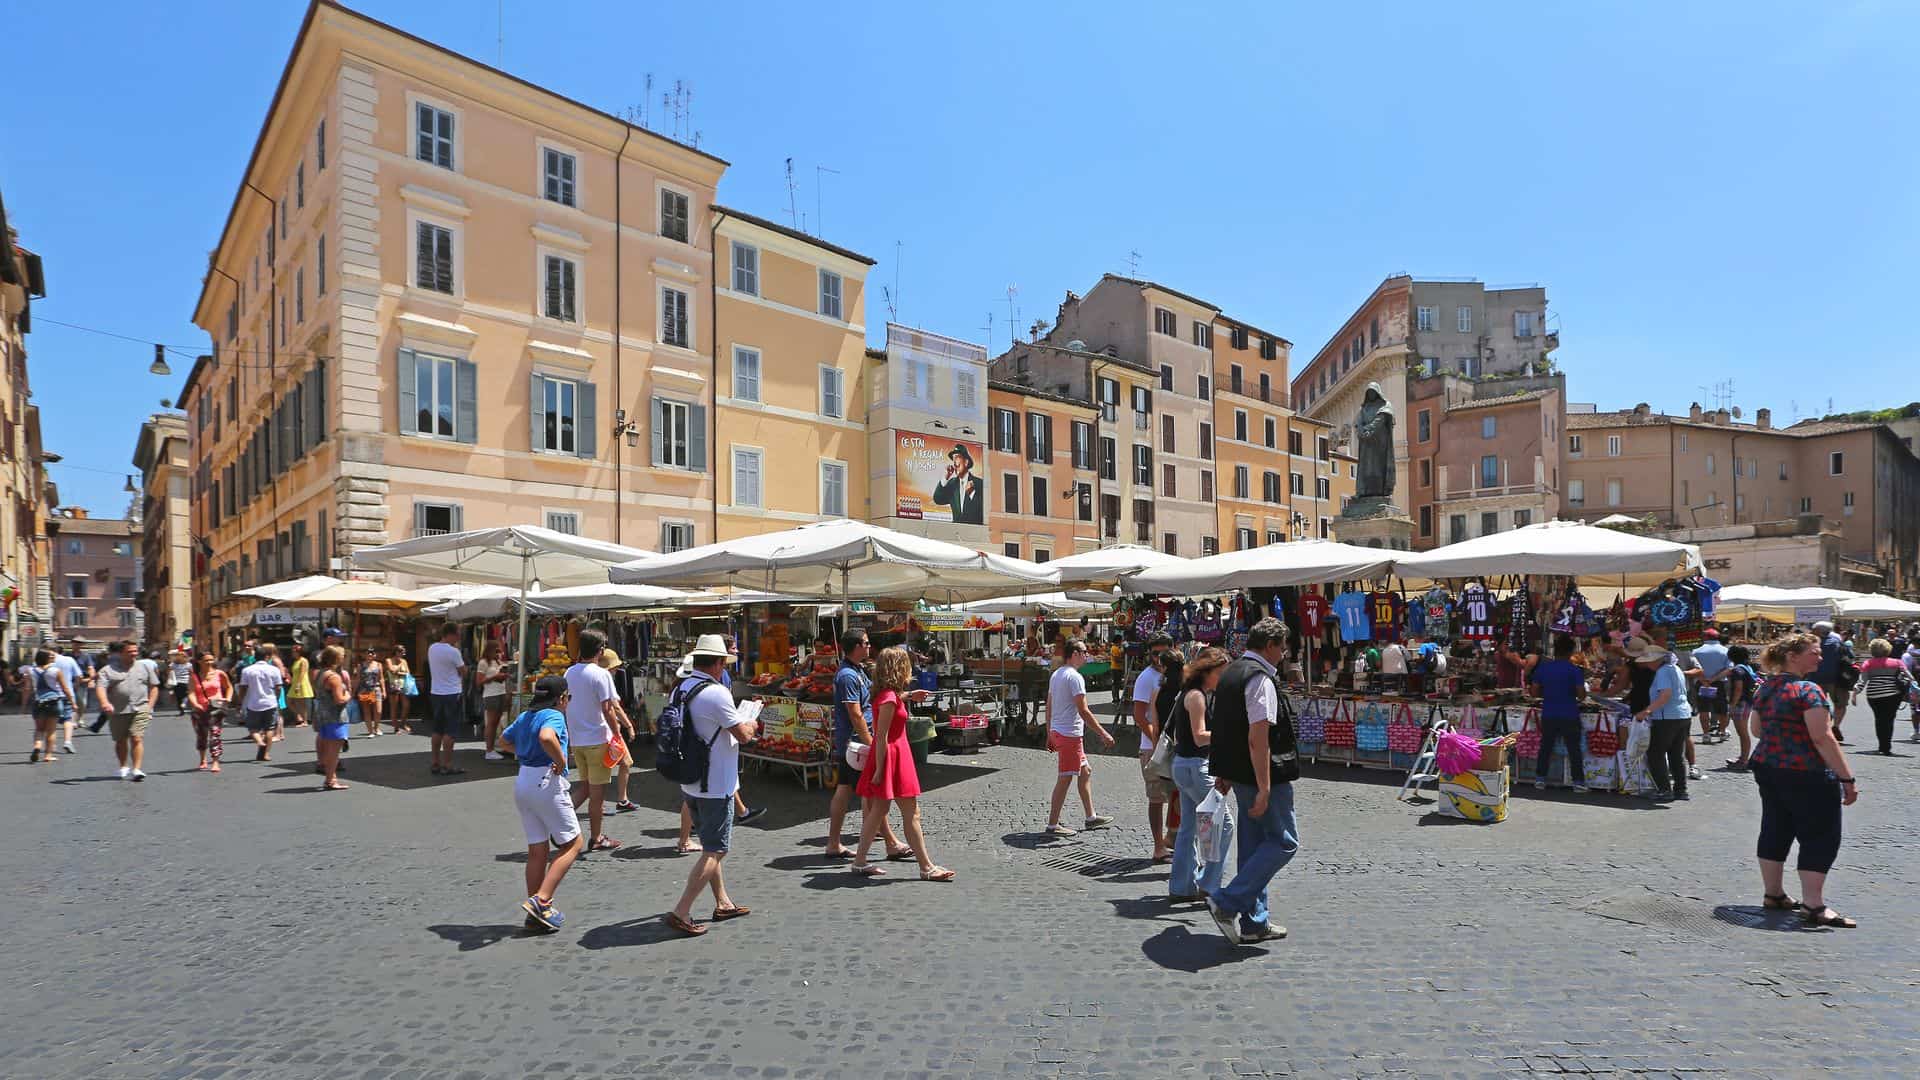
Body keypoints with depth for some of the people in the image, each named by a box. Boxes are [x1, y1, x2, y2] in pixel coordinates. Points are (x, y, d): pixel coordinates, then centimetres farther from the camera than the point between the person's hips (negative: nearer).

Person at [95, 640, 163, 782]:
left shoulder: (145, 666, 11)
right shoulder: (108, 670, 5)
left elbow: (154, 687, 13)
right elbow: (100, 688, -9)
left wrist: (150, 706, 3)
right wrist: (104, 702, -28)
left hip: (140, 709, -1)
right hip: (117, 711, 1)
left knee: (137, 738, -12)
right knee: (120, 740, 12)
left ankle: (136, 769, -14)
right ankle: (124, 767, 31)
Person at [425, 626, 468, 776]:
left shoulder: (431, 648, 5)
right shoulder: (453, 651, -17)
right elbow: (463, 672, -7)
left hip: (435, 693, 7)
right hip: (451, 694, -7)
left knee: (436, 730, 14)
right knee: (450, 731, -2)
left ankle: (434, 763, 18)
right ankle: (447, 766, -1)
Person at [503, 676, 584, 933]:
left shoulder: (524, 717, 13)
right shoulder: (554, 716, -12)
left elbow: (504, 739, 30)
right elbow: (546, 737, -34)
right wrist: (561, 762, -20)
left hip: (522, 781, 8)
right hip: (546, 783, -8)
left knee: (537, 851, 13)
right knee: (573, 843, 4)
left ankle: (536, 914, 17)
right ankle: (541, 900, -7)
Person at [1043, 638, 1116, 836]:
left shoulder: (1056, 675, 12)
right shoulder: (1075, 677, -17)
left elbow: (1049, 708, 15)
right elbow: (1083, 711, -20)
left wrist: (1049, 735, 21)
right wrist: (1103, 734, -15)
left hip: (1057, 731, 10)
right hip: (1070, 734, -10)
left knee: (1086, 771, 18)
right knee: (1065, 779, -2)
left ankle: (1091, 817, 25)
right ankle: (1053, 824, 4)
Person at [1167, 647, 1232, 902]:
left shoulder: (1190, 692, 14)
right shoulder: (1196, 695, -16)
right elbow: (1200, 737, -20)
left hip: (1184, 764, 10)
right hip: (1194, 766, -10)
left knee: (1189, 828, 14)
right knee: (1224, 824, -3)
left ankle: (1181, 887, 19)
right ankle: (1208, 885, 2)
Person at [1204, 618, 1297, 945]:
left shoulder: (1231, 672, 13)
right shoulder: (1261, 678, -17)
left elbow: (1224, 729, 18)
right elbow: (1258, 737, -24)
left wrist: (1223, 773, 22)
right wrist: (1264, 789, -24)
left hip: (1238, 772, 10)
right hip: (1260, 775, -10)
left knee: (1253, 843, 15)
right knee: (1284, 842, 1)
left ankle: (1254, 922, 24)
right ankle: (1227, 902, -3)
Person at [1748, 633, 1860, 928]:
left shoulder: (1764, 688, 9)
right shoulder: (1808, 690, -16)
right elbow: (1823, 738, -20)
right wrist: (1848, 778, -17)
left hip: (1767, 769, 8)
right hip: (1807, 775, -8)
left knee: (1775, 830, 14)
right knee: (1819, 837, 0)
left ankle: (1773, 894, 21)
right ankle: (1813, 906, 1)